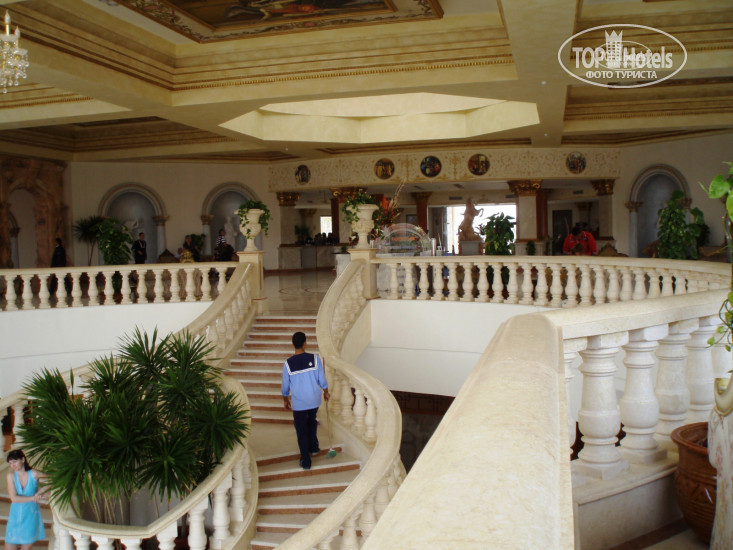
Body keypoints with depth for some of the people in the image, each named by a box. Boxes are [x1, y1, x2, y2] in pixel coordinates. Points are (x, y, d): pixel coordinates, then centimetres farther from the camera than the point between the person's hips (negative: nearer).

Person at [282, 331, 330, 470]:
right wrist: (326, 392, 13)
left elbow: (285, 386, -2)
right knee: (312, 422, 29)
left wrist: (285, 400, 15)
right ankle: (313, 447, 39)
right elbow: (322, 379, -5)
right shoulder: (315, 359, -13)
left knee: (301, 431, 10)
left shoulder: (288, 364, -13)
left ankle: (305, 461, 14)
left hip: (298, 403, -1)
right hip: (314, 401, 2)